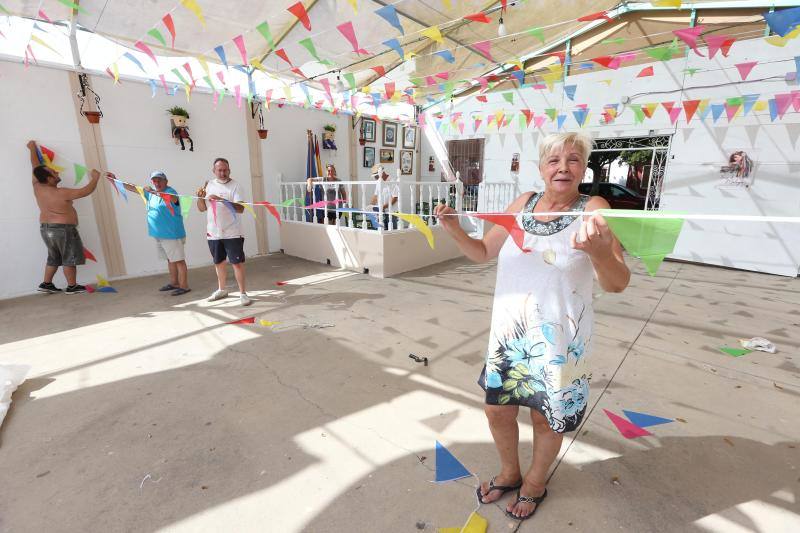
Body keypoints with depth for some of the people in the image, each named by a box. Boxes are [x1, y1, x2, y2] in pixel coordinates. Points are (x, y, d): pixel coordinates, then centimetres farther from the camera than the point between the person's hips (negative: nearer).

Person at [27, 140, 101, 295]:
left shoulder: (37, 187, 0)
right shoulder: (61, 193, -21)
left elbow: (36, 167, 14)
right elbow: (86, 191, -19)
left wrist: (33, 150, 27)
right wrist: (95, 178, -5)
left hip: (45, 228, 8)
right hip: (63, 229, -8)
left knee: (54, 257, 19)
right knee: (69, 258, 0)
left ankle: (46, 283, 21)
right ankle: (72, 287, 3)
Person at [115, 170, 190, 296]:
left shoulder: (170, 191, -11)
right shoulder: (151, 192, 14)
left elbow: (173, 198, -34)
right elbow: (134, 188, 25)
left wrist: (154, 192, -46)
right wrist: (116, 180, 26)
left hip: (172, 234, -9)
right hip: (159, 235, 9)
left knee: (179, 261, -6)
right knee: (170, 260, 16)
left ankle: (184, 286, -3)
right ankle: (174, 283, 26)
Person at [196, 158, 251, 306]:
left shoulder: (235, 185, -6)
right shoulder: (209, 185, 9)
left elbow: (240, 208, -19)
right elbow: (202, 208, 12)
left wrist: (221, 200, -29)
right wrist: (200, 197, -8)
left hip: (232, 233, -5)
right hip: (213, 233, 5)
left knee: (237, 263, -4)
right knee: (219, 263, 16)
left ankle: (242, 293, 6)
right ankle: (221, 290, 32)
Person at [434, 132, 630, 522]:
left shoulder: (592, 209, -12)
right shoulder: (523, 203, 1)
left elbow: (617, 284, -21)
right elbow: (482, 252, 8)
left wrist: (597, 249, -43)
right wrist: (455, 230, -11)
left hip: (558, 340, -3)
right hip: (508, 333, 4)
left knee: (546, 418, 17)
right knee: (497, 411, 16)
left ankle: (535, 482, 48)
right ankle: (509, 472, 47)